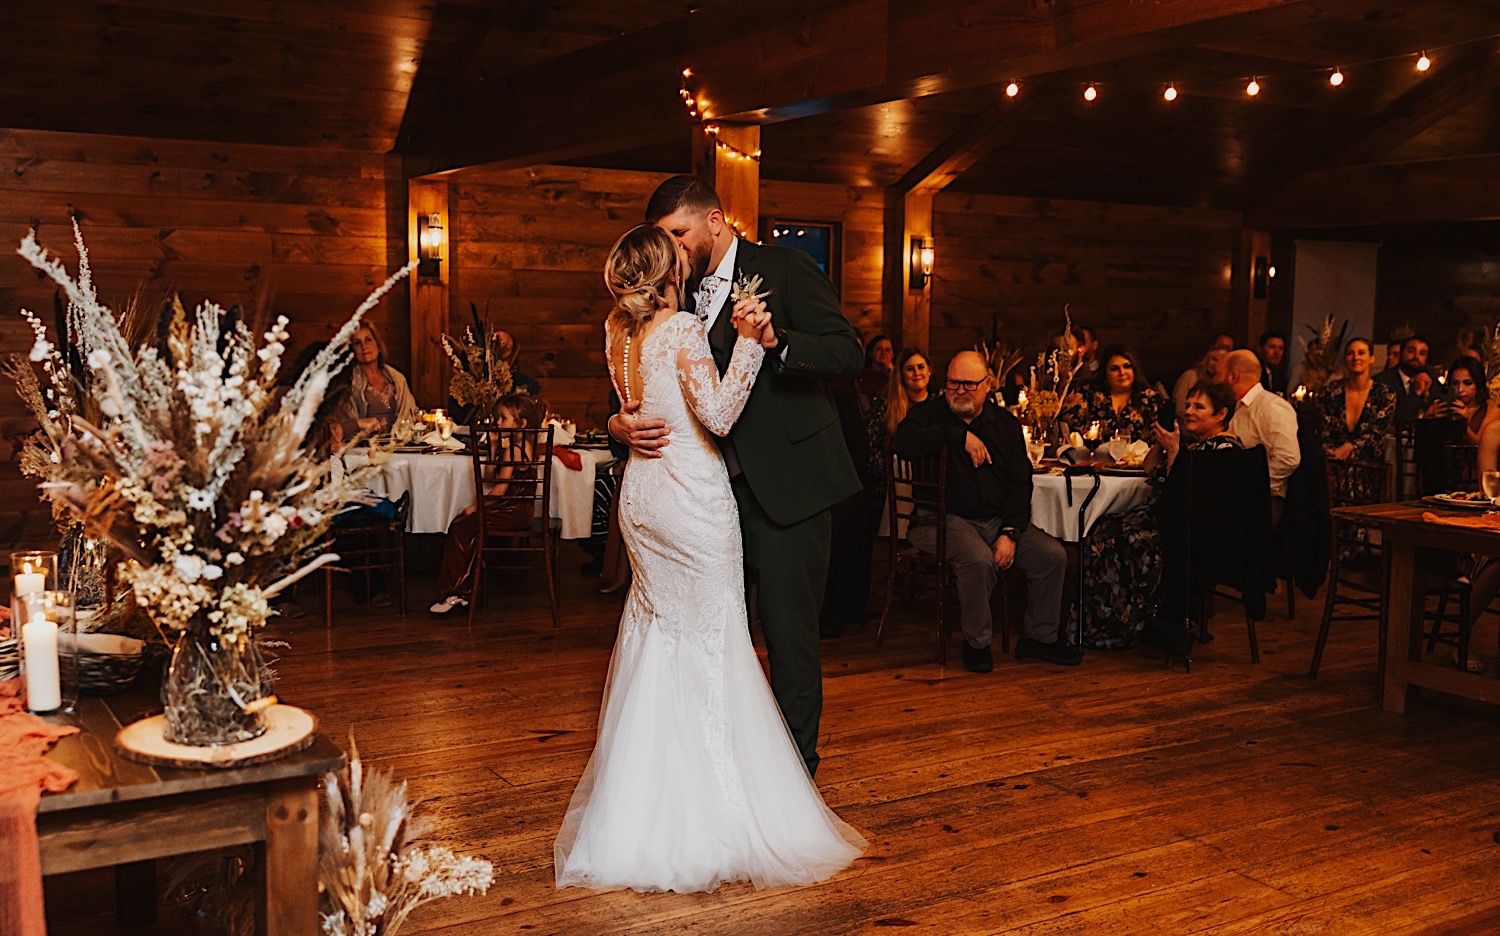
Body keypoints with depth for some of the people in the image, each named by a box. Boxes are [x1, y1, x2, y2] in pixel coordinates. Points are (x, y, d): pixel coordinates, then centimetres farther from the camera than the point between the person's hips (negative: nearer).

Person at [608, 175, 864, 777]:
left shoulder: (785, 270, -5)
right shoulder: (678, 294, 12)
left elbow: (848, 355, -14)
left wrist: (775, 340, -31)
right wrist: (621, 423, -11)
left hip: (785, 481, -6)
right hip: (716, 484, 6)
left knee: (787, 627, 0)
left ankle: (795, 763, 16)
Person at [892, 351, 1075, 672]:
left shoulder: (1006, 423, 11)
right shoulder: (930, 412, 1)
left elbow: (1020, 483, 5)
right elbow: (903, 441, -23)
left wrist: (1009, 533, -10)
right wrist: (961, 436, -22)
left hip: (998, 520, 5)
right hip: (943, 520, -5)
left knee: (1053, 555, -10)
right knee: (979, 559, -33)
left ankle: (1040, 636, 10)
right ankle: (977, 642, -10)